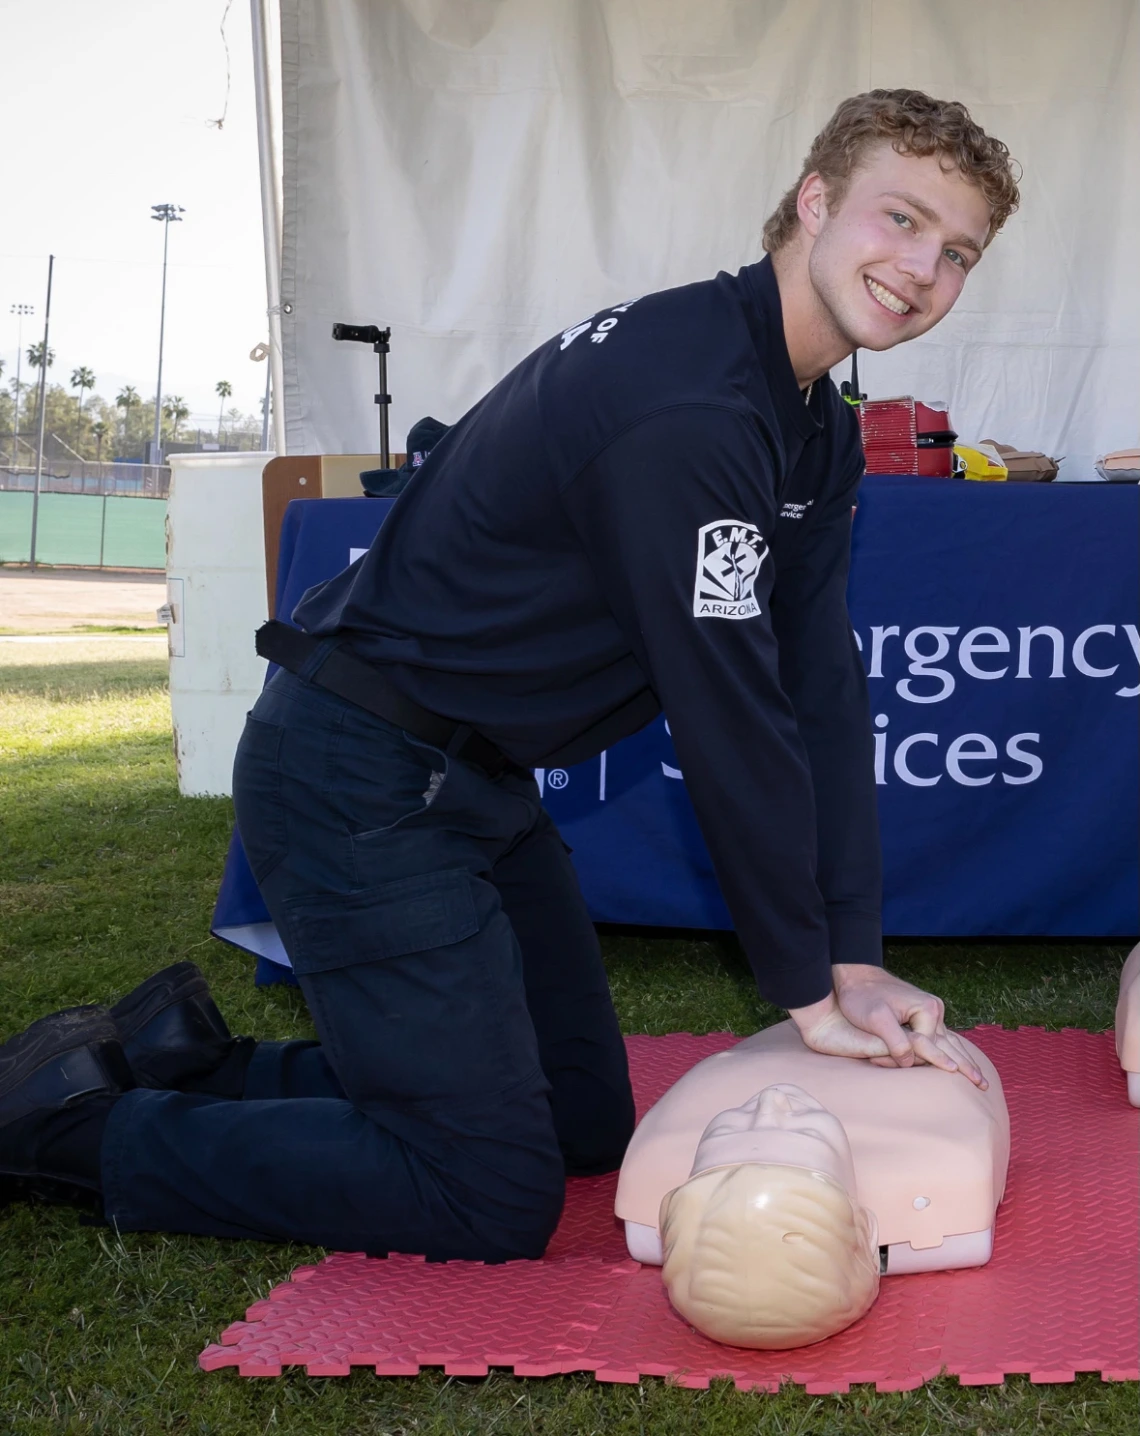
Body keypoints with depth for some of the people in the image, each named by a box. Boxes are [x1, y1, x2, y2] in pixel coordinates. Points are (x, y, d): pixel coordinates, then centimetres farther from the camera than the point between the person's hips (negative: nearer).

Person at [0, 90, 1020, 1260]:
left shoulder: (818, 431, 9)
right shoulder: (684, 405, -24)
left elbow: (822, 683, 5)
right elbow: (728, 715, -23)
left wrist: (857, 960, 0)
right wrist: (808, 991, -12)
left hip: (478, 779, 10)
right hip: (361, 779, -10)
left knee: (591, 1127, 17)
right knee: (493, 1202, -8)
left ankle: (191, 1062, 24)